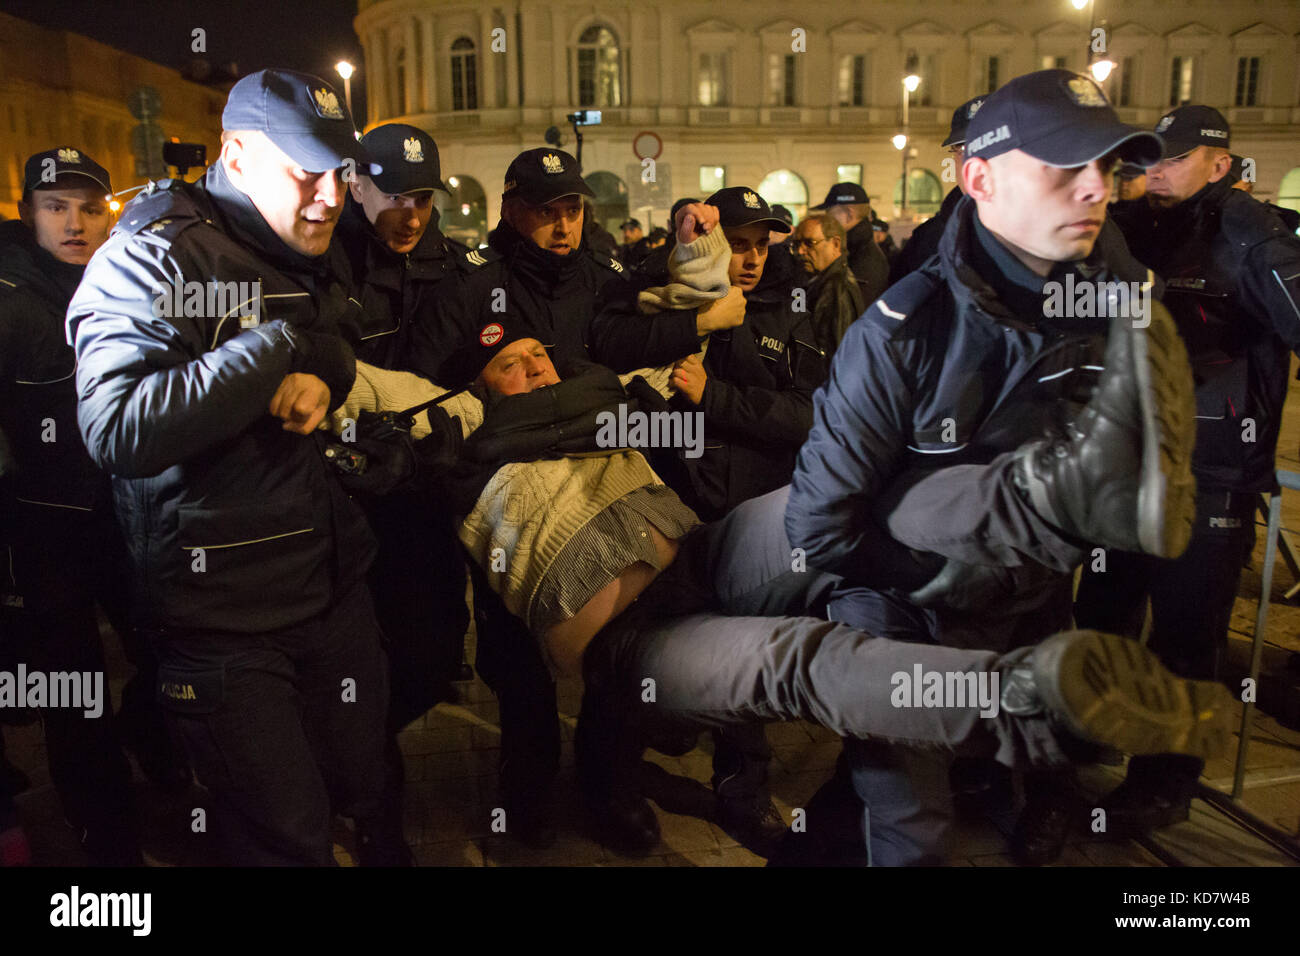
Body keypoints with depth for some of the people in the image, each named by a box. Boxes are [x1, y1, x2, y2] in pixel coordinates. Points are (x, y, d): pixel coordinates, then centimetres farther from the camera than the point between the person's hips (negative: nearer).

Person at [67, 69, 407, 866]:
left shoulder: (312, 258, 11)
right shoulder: (153, 256, -14)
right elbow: (117, 428, -27)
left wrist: (324, 379, -2)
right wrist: (277, 346, -22)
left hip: (334, 583, 7)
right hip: (222, 614, -6)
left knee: (369, 792, 20)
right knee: (289, 838, 6)